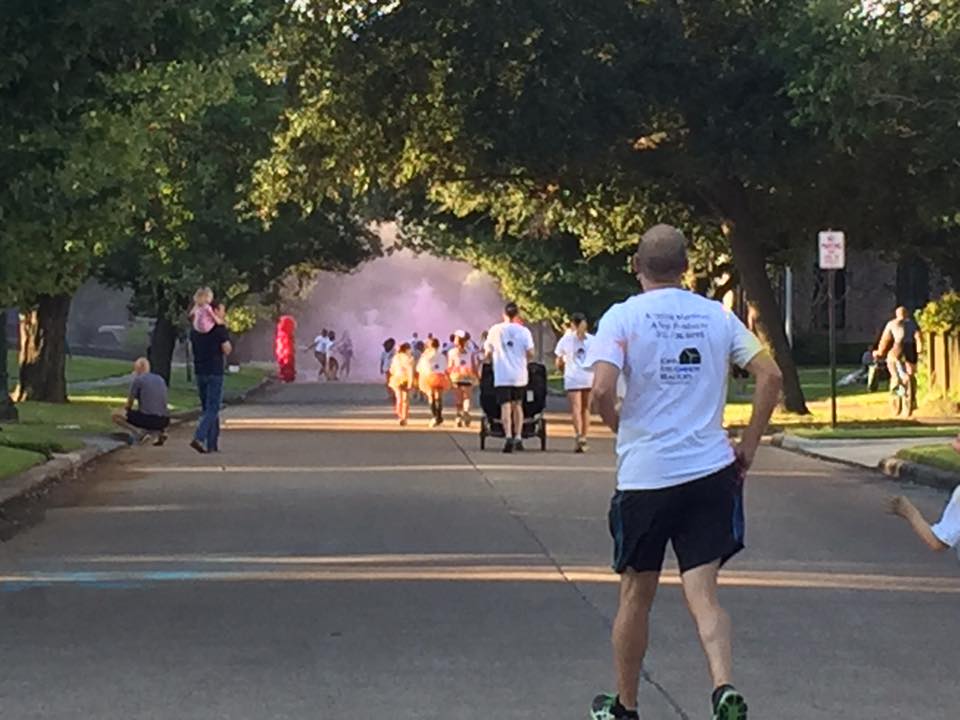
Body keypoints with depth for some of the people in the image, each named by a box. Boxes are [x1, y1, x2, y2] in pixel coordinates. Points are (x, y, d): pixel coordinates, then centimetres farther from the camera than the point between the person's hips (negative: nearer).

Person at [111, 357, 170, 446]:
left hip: (147, 419, -6)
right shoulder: (161, 380, 19)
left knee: (116, 416, 10)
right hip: (164, 421, 6)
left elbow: (129, 403, 9)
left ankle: (140, 432, -7)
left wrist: (125, 412, 30)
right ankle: (160, 432, 10)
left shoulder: (138, 380, 1)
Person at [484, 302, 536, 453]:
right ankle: (518, 437, 16)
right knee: (517, 405, 17)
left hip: (502, 375, -2)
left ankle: (508, 436, -23)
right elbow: (530, 354, -3)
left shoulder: (495, 330, 0)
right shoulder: (523, 331, -1)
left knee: (505, 406, -6)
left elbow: (488, 353, 3)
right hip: (520, 375, 2)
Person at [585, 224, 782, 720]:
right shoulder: (717, 316, 6)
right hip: (710, 472, 2)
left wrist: (620, 427, 4)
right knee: (702, 594, 1)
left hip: (644, 475, -2)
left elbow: (601, 390, -17)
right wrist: (748, 448, 8)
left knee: (636, 594, 13)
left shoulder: (622, 317, -4)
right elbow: (770, 375, 1)